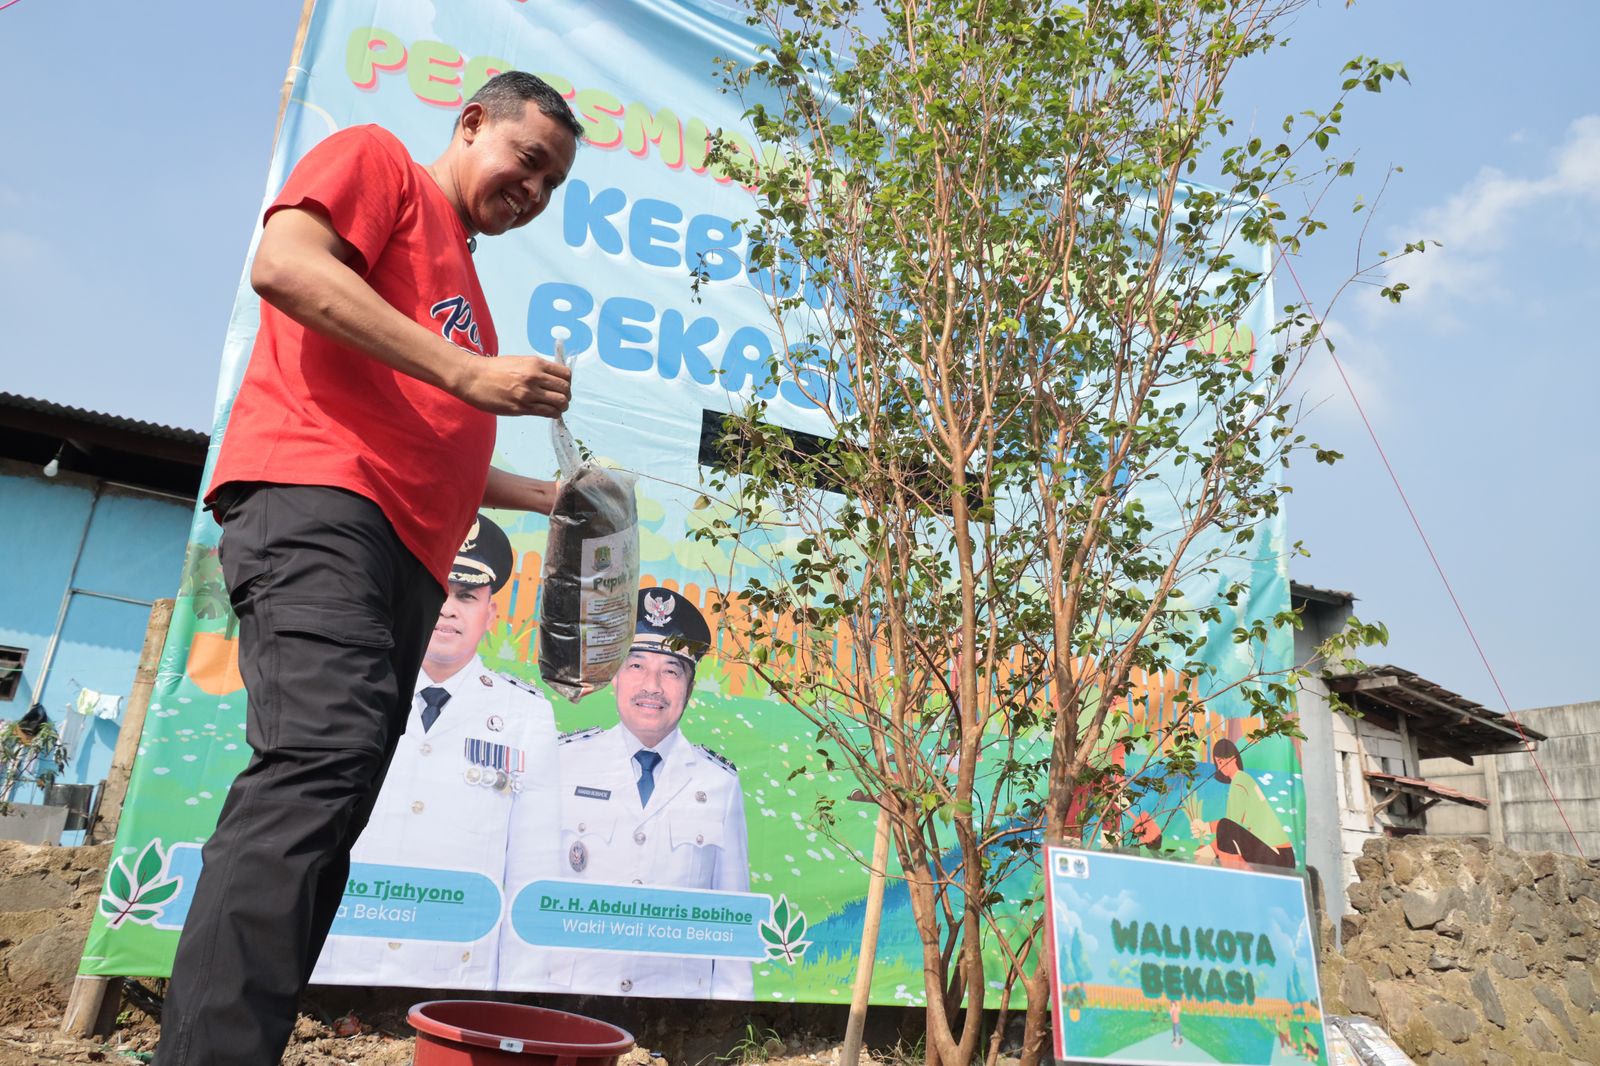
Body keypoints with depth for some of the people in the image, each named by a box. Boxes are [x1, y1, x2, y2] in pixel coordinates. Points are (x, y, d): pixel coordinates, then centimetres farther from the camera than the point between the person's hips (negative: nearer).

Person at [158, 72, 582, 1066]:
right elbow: (283, 264, -9)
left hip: (405, 553, 9)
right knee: (324, 754, -25)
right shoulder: (375, 160, 12)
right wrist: (467, 372, -13)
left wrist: (546, 493, 26)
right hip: (316, 498, -9)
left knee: (328, 797, 0)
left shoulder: (460, 279, 34)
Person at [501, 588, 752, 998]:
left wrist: (732, 997, 1)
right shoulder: (562, 762, -1)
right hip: (565, 991, -1)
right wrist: (520, 1002, -1)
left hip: (679, 994, 1)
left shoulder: (720, 783, 2)